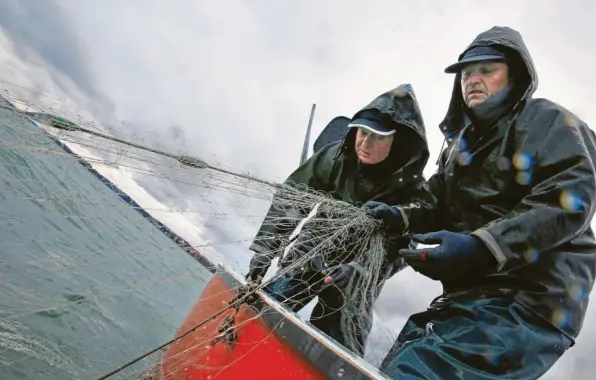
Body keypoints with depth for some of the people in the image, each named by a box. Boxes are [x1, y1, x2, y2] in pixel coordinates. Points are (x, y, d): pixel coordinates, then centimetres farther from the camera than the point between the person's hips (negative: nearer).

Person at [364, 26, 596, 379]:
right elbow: (441, 208, 21)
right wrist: (401, 217, 0)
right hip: (468, 297, 9)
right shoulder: (462, 144, 25)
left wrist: (480, 246, -30)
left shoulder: (545, 120, -2)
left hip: (526, 301, -9)